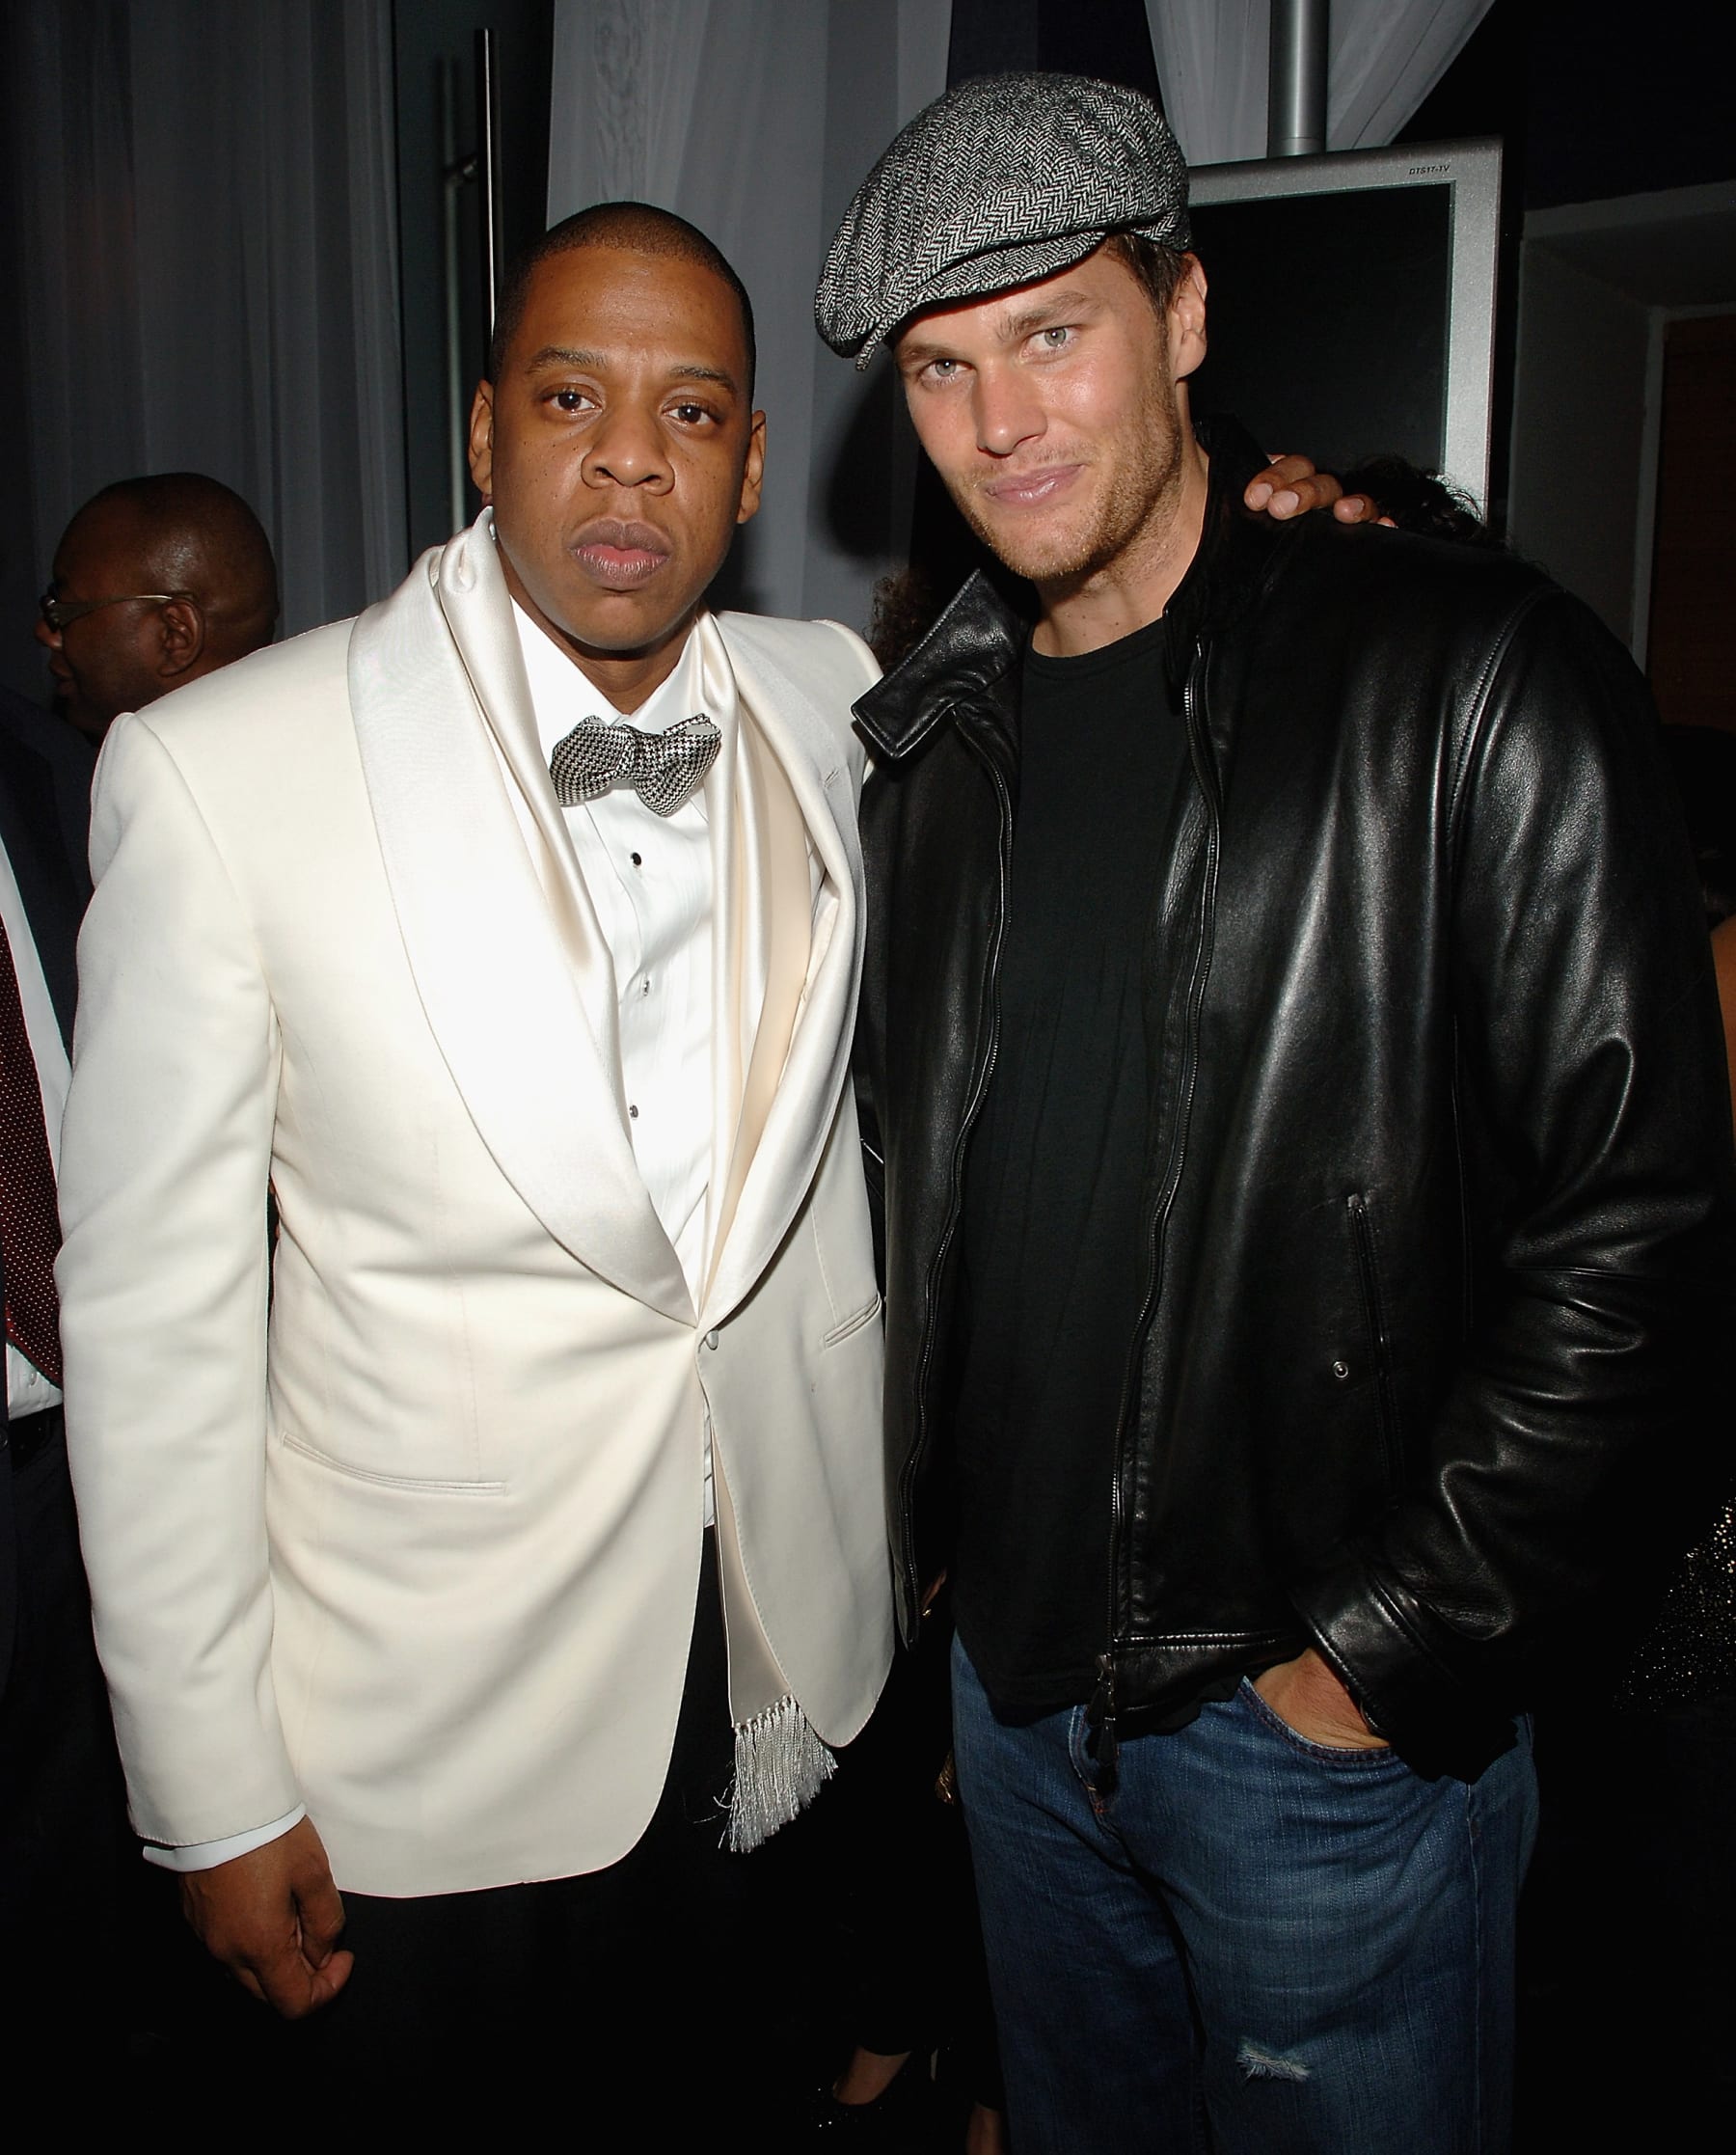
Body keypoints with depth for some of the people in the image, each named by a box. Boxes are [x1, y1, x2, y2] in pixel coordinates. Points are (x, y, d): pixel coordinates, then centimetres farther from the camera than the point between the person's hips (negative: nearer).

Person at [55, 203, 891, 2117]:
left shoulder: (835, 706, -4)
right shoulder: (218, 773, -16)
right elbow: (154, 1301, -12)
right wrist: (215, 1798, -7)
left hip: (784, 1651, 4)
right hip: (428, 1738, -3)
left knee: (731, 2085, 26)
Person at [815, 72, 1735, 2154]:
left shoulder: (1468, 677, -13)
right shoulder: (935, 743, 4)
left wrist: (1397, 1652, -14)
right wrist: (937, 1552, 8)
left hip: (1330, 1717, -5)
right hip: (1013, 1673, 6)